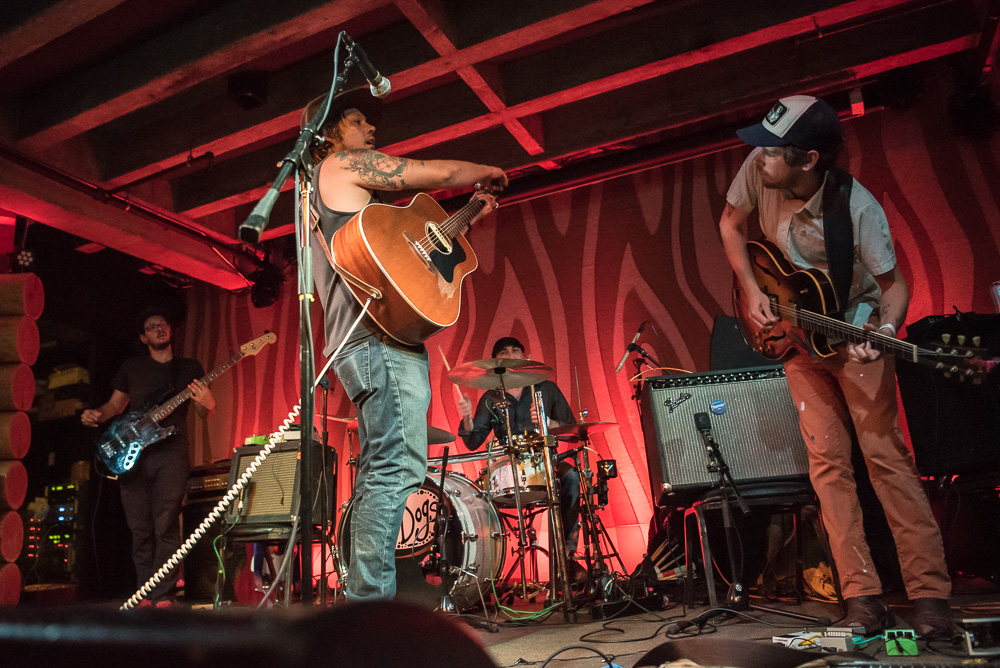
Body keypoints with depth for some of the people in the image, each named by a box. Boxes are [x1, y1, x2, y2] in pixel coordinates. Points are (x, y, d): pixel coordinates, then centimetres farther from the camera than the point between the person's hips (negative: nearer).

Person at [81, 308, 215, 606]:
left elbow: (204, 413, 6)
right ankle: (145, 594, 15)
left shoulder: (189, 368, 11)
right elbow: (115, 405, 19)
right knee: (140, 531, 5)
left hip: (170, 452, -2)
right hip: (131, 455, 2)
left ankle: (163, 595, -3)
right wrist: (95, 415, -2)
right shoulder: (131, 367, 16)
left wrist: (208, 404, -17)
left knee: (165, 527, -9)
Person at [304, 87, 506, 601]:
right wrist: (488, 172, 22)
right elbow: (442, 173, 2)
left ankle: (363, 599, 11)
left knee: (380, 472, 8)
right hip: (380, 334, -10)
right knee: (399, 467, -17)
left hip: (361, 339, 10)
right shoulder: (345, 164, 6)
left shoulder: (322, 192, 34)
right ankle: (372, 601, -17)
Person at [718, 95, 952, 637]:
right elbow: (731, 225, 3)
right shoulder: (758, 170, -16)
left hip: (853, 331, -3)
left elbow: (893, 283, -13)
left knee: (884, 453, -7)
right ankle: (862, 597, 6)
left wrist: (885, 331, -32)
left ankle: (930, 595, 4)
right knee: (827, 460, 0)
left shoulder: (858, 209, -25)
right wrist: (750, 289, -7)